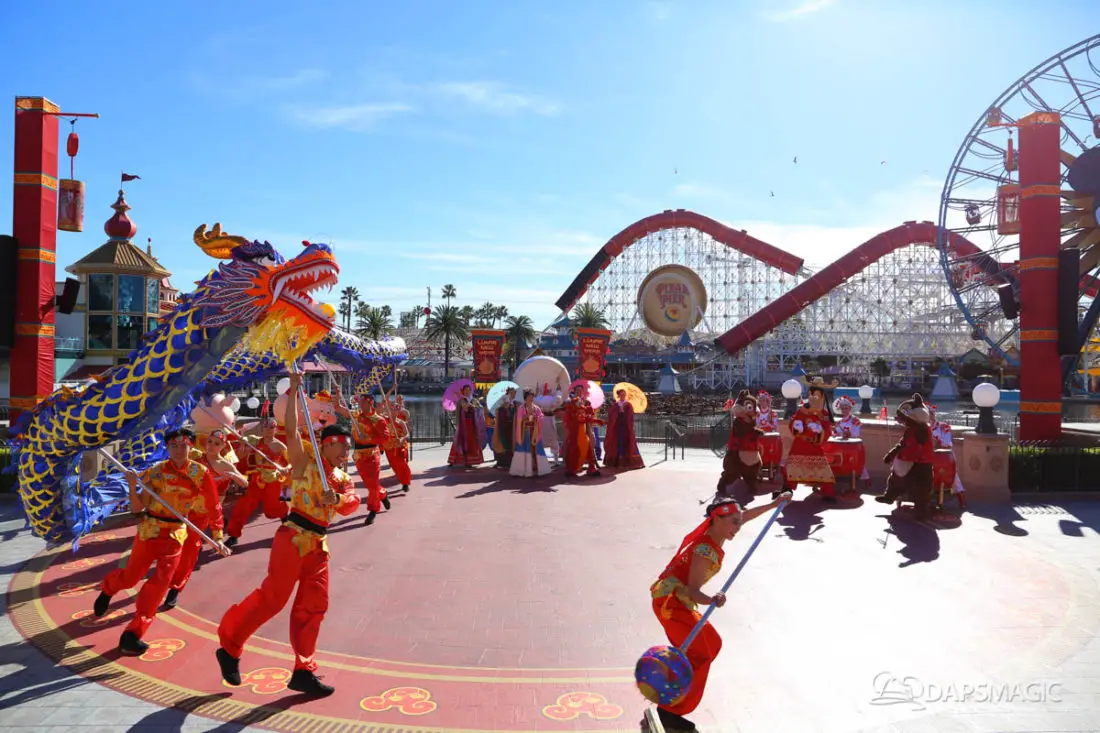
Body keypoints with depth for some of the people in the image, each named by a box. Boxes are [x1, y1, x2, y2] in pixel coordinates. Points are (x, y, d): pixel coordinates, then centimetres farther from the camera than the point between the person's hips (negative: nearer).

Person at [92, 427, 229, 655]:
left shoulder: (201, 473, -8)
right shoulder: (156, 472, -10)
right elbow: (137, 509, -10)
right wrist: (132, 485, -27)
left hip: (176, 533, 1)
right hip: (150, 529, -1)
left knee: (160, 583, -6)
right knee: (131, 577, 10)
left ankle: (133, 634, 3)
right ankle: (108, 587, 47)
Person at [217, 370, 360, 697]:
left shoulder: (343, 479, 14)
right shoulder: (305, 462, -3)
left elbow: (352, 504, -3)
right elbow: (291, 429, -16)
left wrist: (337, 498, -24)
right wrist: (294, 391, -20)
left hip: (318, 544, 7)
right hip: (293, 537, -7)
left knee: (313, 605, 7)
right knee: (272, 596, -6)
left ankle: (303, 671, 15)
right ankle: (229, 647, 15)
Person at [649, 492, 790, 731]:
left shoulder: (711, 530, -1)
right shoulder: (706, 551, -27)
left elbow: (743, 515, 16)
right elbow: (693, 590, -29)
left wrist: (774, 504, 22)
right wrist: (711, 601, -49)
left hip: (677, 600, 10)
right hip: (670, 602, -10)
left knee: (710, 643, 20)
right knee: (698, 654, -11)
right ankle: (670, 711, -6)